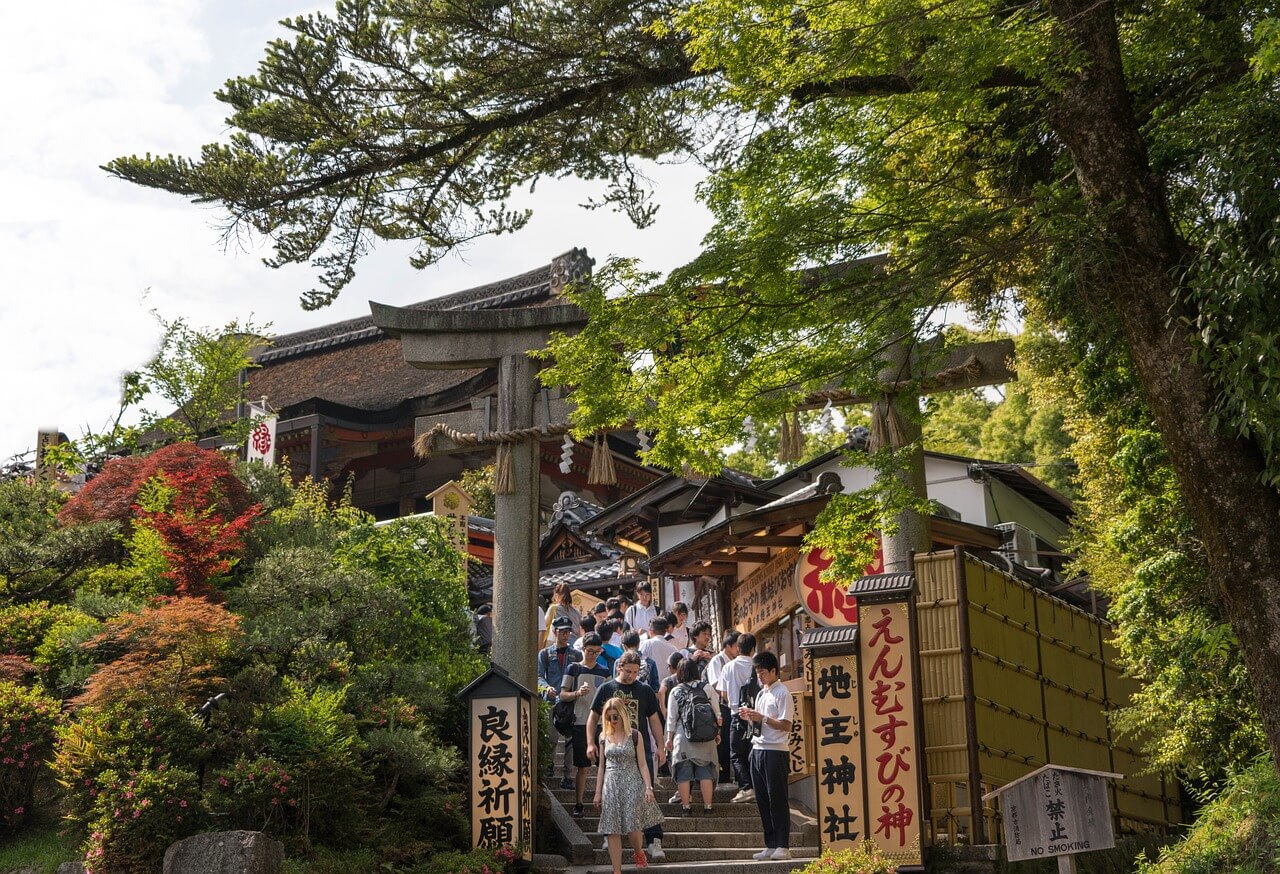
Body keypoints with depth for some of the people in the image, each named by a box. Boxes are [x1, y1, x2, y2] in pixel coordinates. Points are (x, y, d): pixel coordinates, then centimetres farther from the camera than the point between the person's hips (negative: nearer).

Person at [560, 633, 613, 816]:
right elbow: (563, 694, 1)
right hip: (581, 724, -3)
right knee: (582, 767, -1)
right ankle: (578, 804, 6)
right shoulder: (574, 669, 4)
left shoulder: (605, 671, 12)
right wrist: (577, 693, -17)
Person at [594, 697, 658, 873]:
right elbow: (602, 766, 12)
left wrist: (648, 787, -10)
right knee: (613, 831, -1)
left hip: (631, 784, -3)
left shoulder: (634, 735, 0)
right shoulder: (604, 737, 8)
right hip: (610, 785, 3)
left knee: (631, 826, -8)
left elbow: (642, 765, -1)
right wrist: (598, 792, 10)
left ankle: (638, 852, 24)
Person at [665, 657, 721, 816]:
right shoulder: (706, 688, 0)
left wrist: (669, 738, 9)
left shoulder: (675, 692, -2)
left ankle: (686, 807, 6)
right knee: (706, 772, 6)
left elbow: (671, 718, 1)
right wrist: (717, 733, 15)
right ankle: (707, 806, 7)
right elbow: (717, 713, 4)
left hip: (683, 737, -1)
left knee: (684, 773, 5)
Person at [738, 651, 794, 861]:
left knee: (777, 800, -6)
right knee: (763, 800, 9)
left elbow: (785, 725, -14)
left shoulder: (782, 693, -8)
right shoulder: (761, 693, 18)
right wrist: (750, 717, 4)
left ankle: (783, 846, -2)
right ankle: (770, 846, 14)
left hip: (775, 751, -8)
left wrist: (761, 718, -18)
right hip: (758, 749, 8)